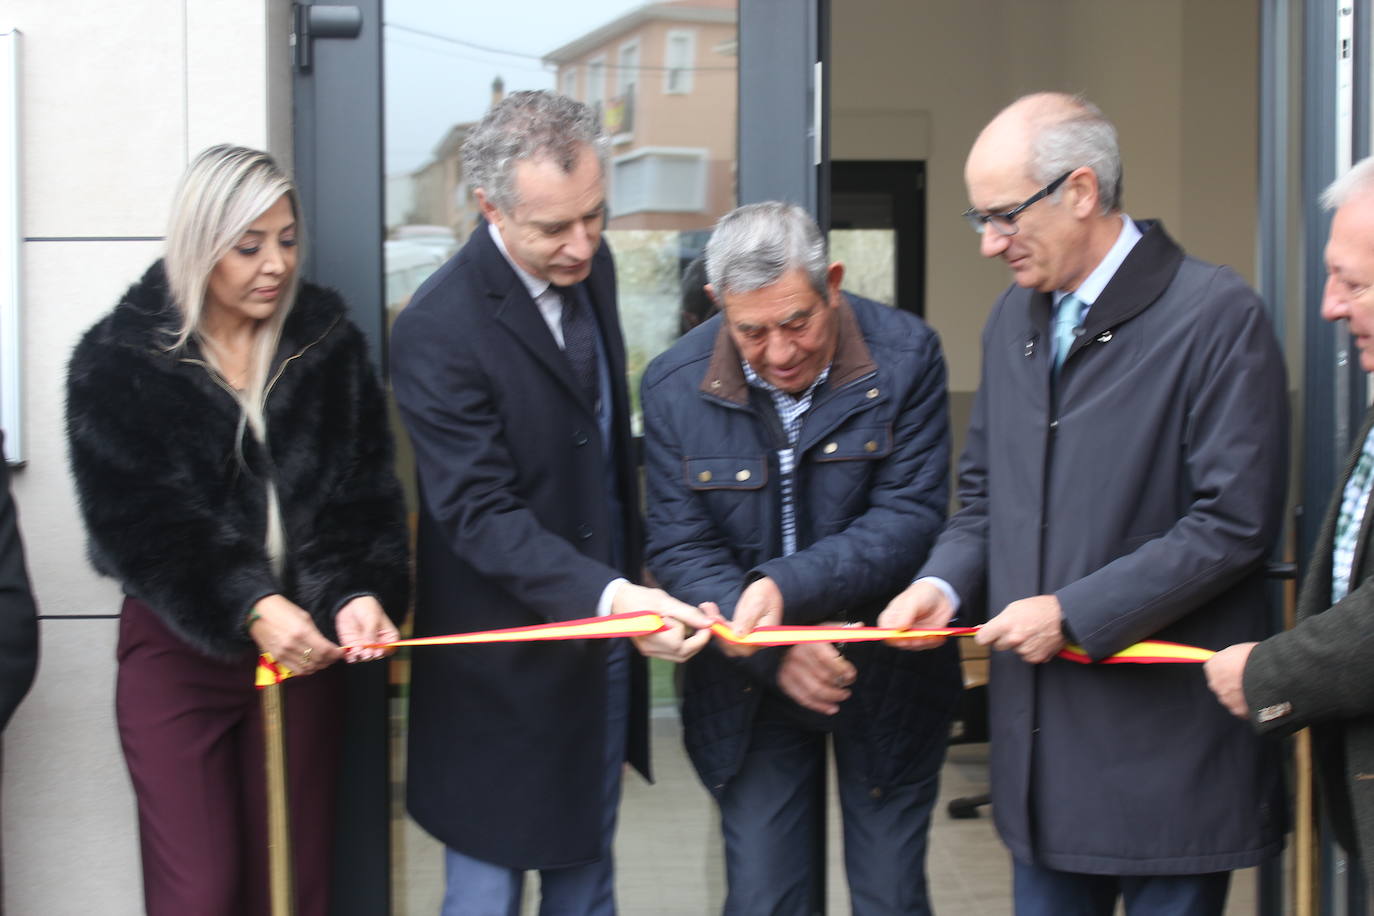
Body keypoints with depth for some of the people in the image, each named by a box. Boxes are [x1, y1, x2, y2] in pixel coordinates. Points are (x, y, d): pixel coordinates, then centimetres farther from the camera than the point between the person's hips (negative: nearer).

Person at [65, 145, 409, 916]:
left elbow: (362, 491, -4)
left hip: (304, 641, 2)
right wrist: (249, 607, -28)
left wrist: (358, 592, -24)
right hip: (178, 647, -2)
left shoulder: (329, 345, 4)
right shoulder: (120, 360, -5)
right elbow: (139, 516, -14)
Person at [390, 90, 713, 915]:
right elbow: (480, 515, -26)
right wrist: (608, 597, -38)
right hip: (508, 667, -7)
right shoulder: (439, 331, -22)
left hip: (603, 646, 7)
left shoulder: (591, 267, 2)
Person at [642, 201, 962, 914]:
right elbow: (679, 549, -7)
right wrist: (773, 651, -23)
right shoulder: (674, 387, -8)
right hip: (752, 691, 1)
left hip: (886, 678, -1)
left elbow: (912, 515, -16)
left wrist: (789, 586, -28)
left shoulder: (905, 356, -13)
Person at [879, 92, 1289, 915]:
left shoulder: (1218, 316, -11)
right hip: (1043, 725, 7)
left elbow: (1235, 523, -15)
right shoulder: (1015, 317, 12)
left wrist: (1075, 613, -16)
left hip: (1168, 741, -6)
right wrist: (944, 582, 0)